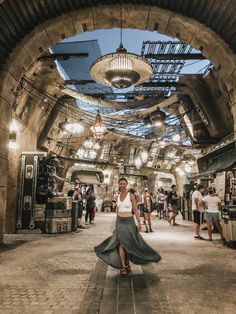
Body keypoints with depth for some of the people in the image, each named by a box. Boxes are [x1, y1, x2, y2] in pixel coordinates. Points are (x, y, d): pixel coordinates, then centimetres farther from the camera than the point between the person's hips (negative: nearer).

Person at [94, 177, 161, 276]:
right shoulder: (118, 196, 5)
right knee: (121, 244, -4)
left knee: (128, 244, 7)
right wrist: (116, 222, 15)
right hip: (119, 222, 3)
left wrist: (139, 222, -8)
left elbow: (135, 210, -6)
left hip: (129, 222, -3)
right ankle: (123, 267, 6)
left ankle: (127, 263, 29)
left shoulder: (131, 195, -8)